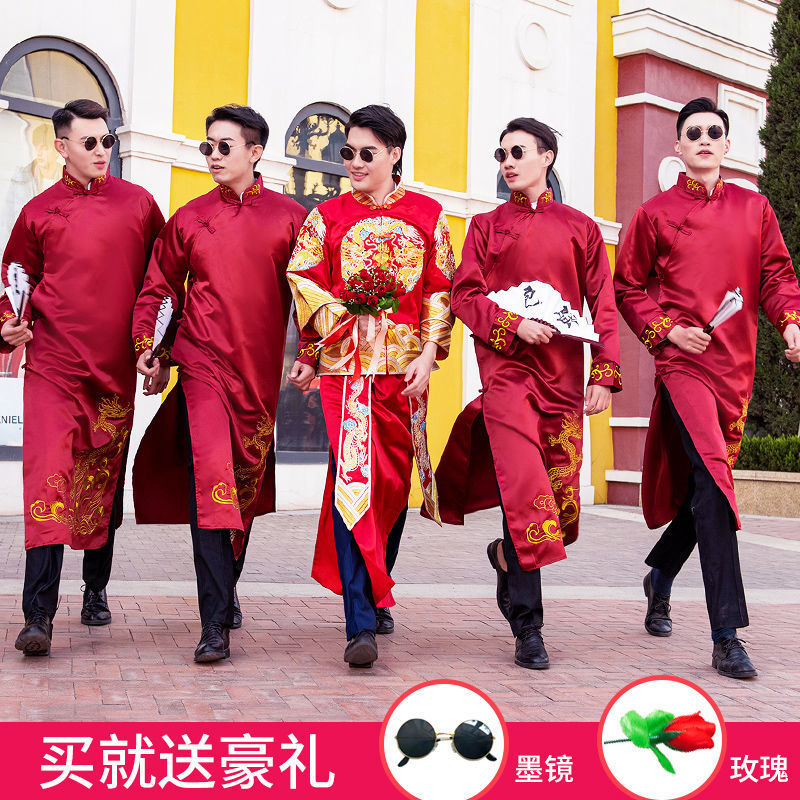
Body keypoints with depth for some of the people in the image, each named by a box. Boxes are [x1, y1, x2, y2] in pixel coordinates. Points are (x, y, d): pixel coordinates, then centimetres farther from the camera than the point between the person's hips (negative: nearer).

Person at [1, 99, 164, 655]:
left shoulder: (138, 204, 8)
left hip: (116, 366, 2)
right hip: (52, 364, -1)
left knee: (104, 482, 11)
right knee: (47, 476, -13)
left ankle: (96, 589, 28)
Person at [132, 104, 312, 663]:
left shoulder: (291, 218, 5)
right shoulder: (190, 218, 8)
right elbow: (158, 288, 15)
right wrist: (148, 345, 4)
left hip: (261, 369, 1)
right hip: (202, 362, -1)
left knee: (248, 485, 12)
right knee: (210, 478, -15)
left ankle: (227, 585, 36)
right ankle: (216, 625, -16)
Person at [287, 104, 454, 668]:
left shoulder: (427, 216, 9)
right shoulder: (328, 216, 10)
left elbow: (441, 291, 7)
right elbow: (303, 278, 5)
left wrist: (428, 356, -4)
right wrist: (343, 320, -11)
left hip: (405, 363, 2)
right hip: (346, 362, -2)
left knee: (394, 479, 9)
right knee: (354, 477, -15)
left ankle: (376, 595, 31)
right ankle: (361, 624, -19)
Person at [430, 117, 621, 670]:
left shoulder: (581, 228, 14)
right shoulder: (487, 226, 13)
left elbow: (603, 305, 9)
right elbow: (465, 296, 5)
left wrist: (604, 374, -1)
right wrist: (514, 325, -12)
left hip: (563, 376, 2)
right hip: (507, 369, -2)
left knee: (561, 504, 3)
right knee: (525, 492, -15)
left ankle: (508, 554, 35)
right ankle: (528, 628, -10)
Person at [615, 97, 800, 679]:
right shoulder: (656, 214, 6)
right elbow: (629, 286, 10)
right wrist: (666, 331, -5)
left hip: (737, 366, 4)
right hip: (683, 363, -4)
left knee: (701, 487, 12)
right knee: (712, 479, -19)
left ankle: (660, 577, 41)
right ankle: (727, 637, -19)